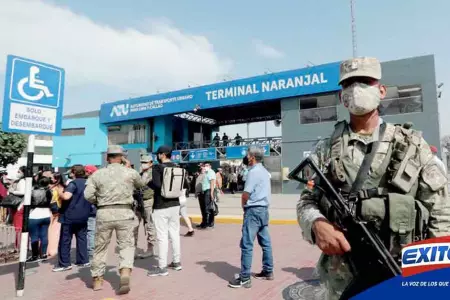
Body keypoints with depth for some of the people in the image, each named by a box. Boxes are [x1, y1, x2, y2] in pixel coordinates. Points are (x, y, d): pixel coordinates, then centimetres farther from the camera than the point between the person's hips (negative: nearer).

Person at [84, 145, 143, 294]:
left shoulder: (97, 174, 2)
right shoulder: (131, 172, 0)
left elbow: (88, 195, -4)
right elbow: (141, 184, 19)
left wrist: (99, 201, 14)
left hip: (104, 213, 2)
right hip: (124, 213, -1)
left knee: (100, 247, 16)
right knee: (126, 245, 6)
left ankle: (97, 279, 27)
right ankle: (125, 272, -15)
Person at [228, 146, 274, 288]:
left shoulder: (254, 171, -14)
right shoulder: (264, 171, 14)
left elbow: (246, 194, -16)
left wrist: (244, 206, 2)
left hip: (253, 210, -10)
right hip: (263, 209, 10)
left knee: (247, 244, -6)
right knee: (265, 242, 15)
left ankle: (245, 278, -3)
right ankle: (268, 271, 25)